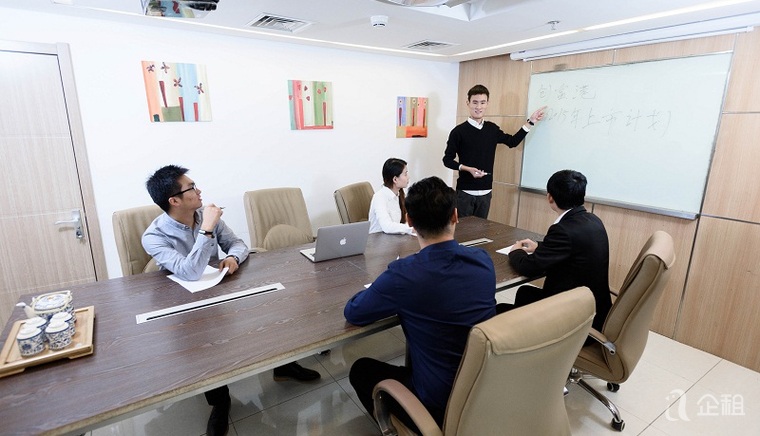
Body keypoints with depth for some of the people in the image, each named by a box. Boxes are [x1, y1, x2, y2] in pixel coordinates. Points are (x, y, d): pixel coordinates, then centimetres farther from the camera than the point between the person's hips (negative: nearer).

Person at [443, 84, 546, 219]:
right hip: (465, 192, -4)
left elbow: (512, 141, 19)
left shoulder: (492, 129, 7)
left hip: (485, 192, 5)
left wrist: (530, 122, 15)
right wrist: (468, 169, -18)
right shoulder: (459, 131, -8)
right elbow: (447, 160, -5)